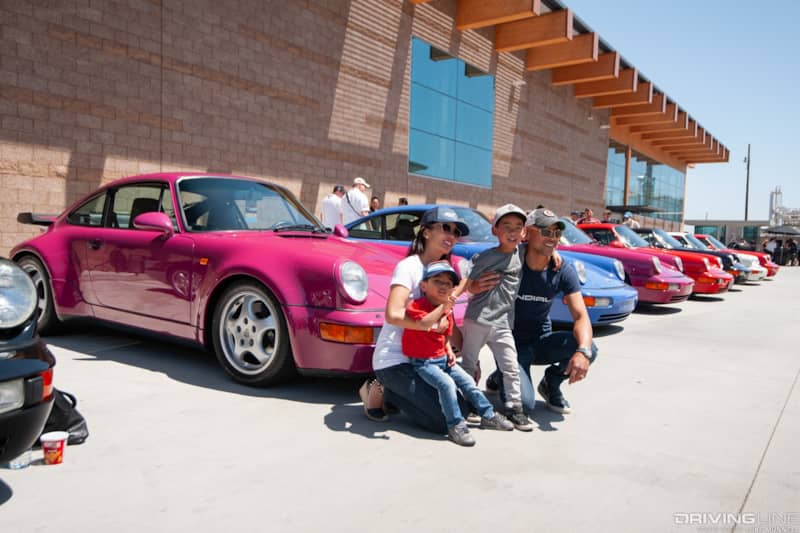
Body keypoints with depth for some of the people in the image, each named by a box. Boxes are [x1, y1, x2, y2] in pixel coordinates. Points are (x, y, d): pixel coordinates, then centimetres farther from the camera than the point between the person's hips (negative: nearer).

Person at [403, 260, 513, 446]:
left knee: (468, 381, 6)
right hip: (422, 361, -8)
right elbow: (424, 324, -38)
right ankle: (456, 426, -17)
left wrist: (449, 351, 4)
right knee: (447, 384, -27)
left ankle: (488, 415, 22)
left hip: (442, 359, 8)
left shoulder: (447, 310, 9)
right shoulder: (417, 305, -16)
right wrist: (443, 307, -42)